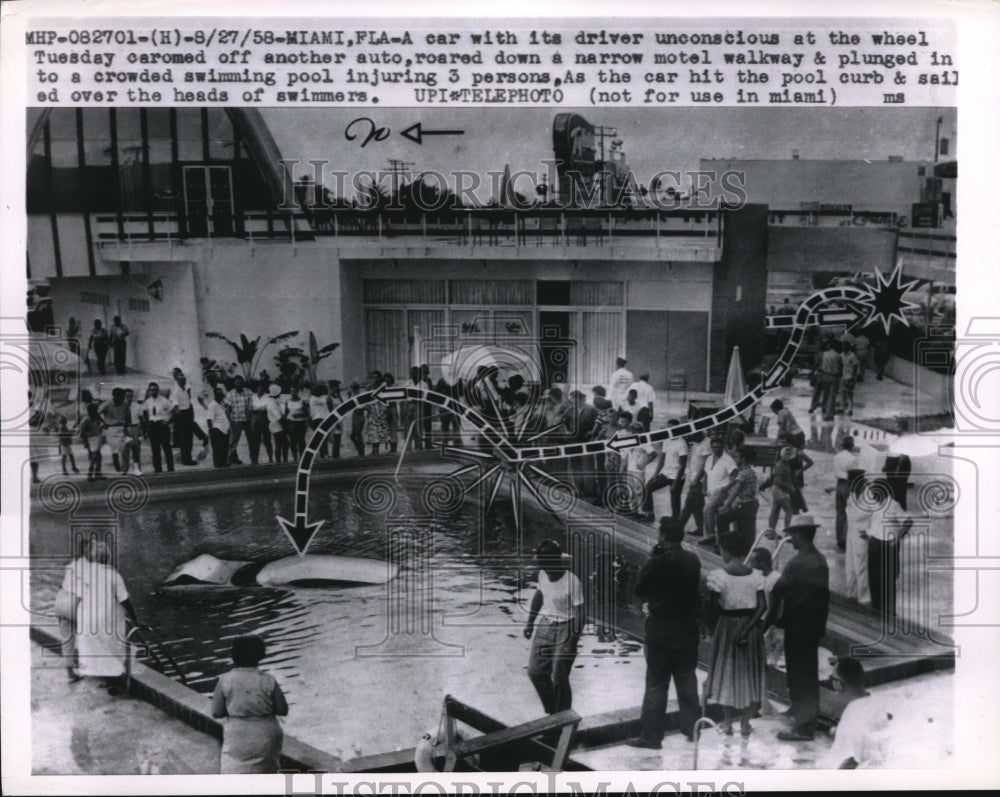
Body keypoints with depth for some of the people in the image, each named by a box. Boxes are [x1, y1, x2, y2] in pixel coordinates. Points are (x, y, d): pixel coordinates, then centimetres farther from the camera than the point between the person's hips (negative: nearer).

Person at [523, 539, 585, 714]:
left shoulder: (572, 582, -22)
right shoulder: (543, 575, -3)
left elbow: (579, 614, -17)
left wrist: (573, 643, -18)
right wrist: (530, 622, 18)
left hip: (565, 629, -7)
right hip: (545, 625, 7)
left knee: (559, 679, -3)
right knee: (535, 671, 8)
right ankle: (551, 714, 27)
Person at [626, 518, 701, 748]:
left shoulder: (658, 563, -18)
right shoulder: (693, 561, 0)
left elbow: (639, 589, -7)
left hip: (661, 630, -5)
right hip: (687, 628, 5)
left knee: (656, 684, 2)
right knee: (687, 680, 16)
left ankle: (650, 735, 6)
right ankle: (691, 728, 24)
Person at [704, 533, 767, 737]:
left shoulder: (718, 576, -15)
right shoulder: (755, 575, -4)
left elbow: (714, 607, -15)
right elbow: (762, 606, -9)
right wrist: (747, 628, -11)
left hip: (728, 624, -3)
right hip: (752, 626, 3)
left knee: (727, 670, 12)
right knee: (749, 672, 14)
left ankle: (727, 722, 19)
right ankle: (745, 722, 19)